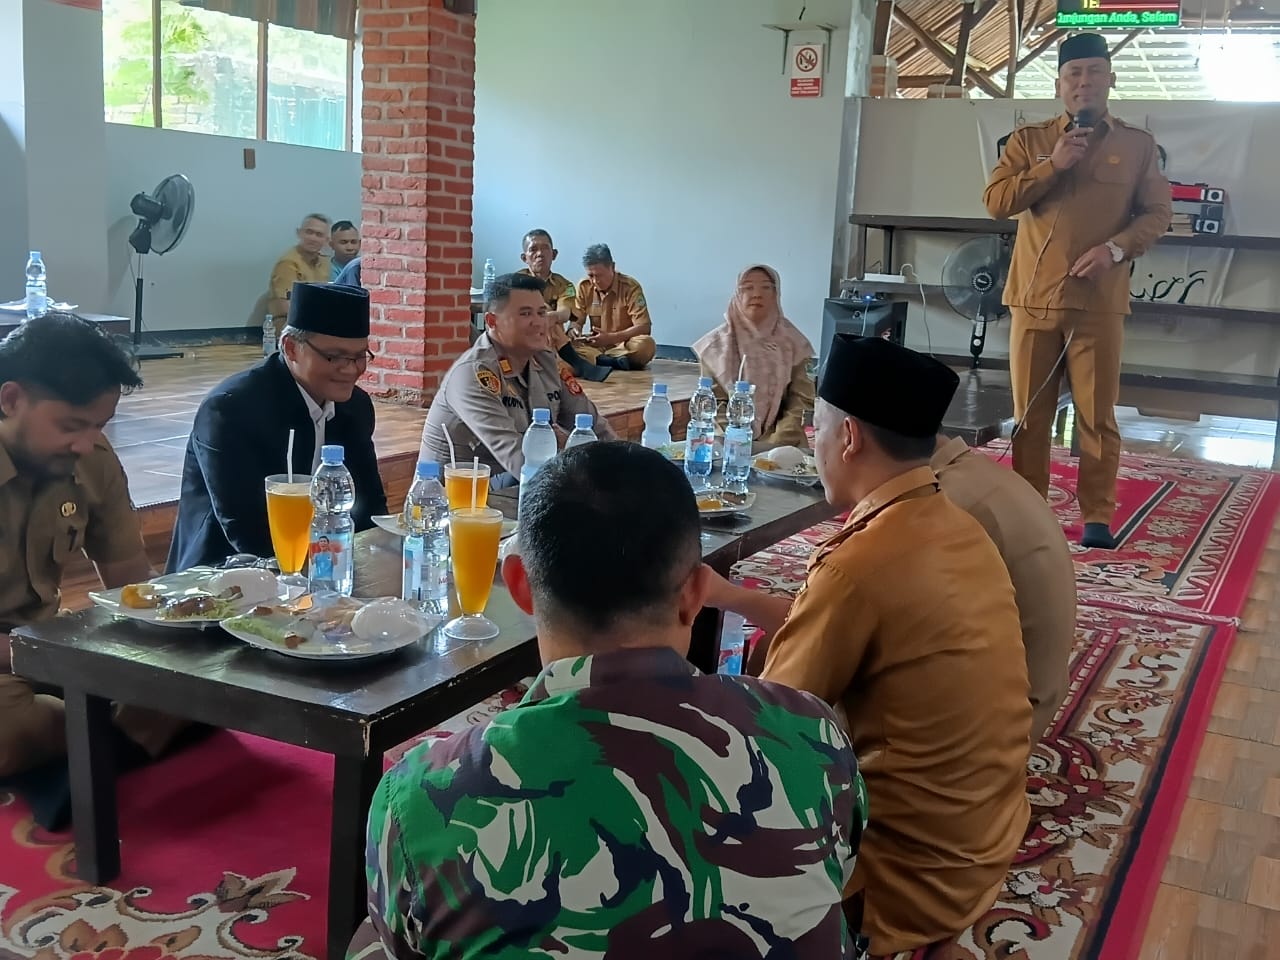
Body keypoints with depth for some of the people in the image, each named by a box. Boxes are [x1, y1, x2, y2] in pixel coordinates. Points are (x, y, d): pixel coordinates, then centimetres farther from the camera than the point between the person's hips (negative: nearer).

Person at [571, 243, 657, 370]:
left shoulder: (631, 287, -11)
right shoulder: (584, 286, 0)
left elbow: (644, 327, -17)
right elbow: (577, 320, 6)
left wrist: (611, 337, -28)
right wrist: (574, 330, -20)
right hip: (597, 344, 2)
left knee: (646, 344, -36)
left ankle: (598, 359, -27)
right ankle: (616, 360, -34)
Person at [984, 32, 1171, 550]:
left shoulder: (1138, 145, 9)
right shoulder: (1028, 140, 9)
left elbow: (1157, 213, 6)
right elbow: (995, 201, -1)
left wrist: (1116, 248, -12)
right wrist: (1052, 165, -11)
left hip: (1100, 301, -1)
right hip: (1035, 297, 1)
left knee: (1097, 415, 0)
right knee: (1030, 413, 5)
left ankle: (1098, 516, 8)